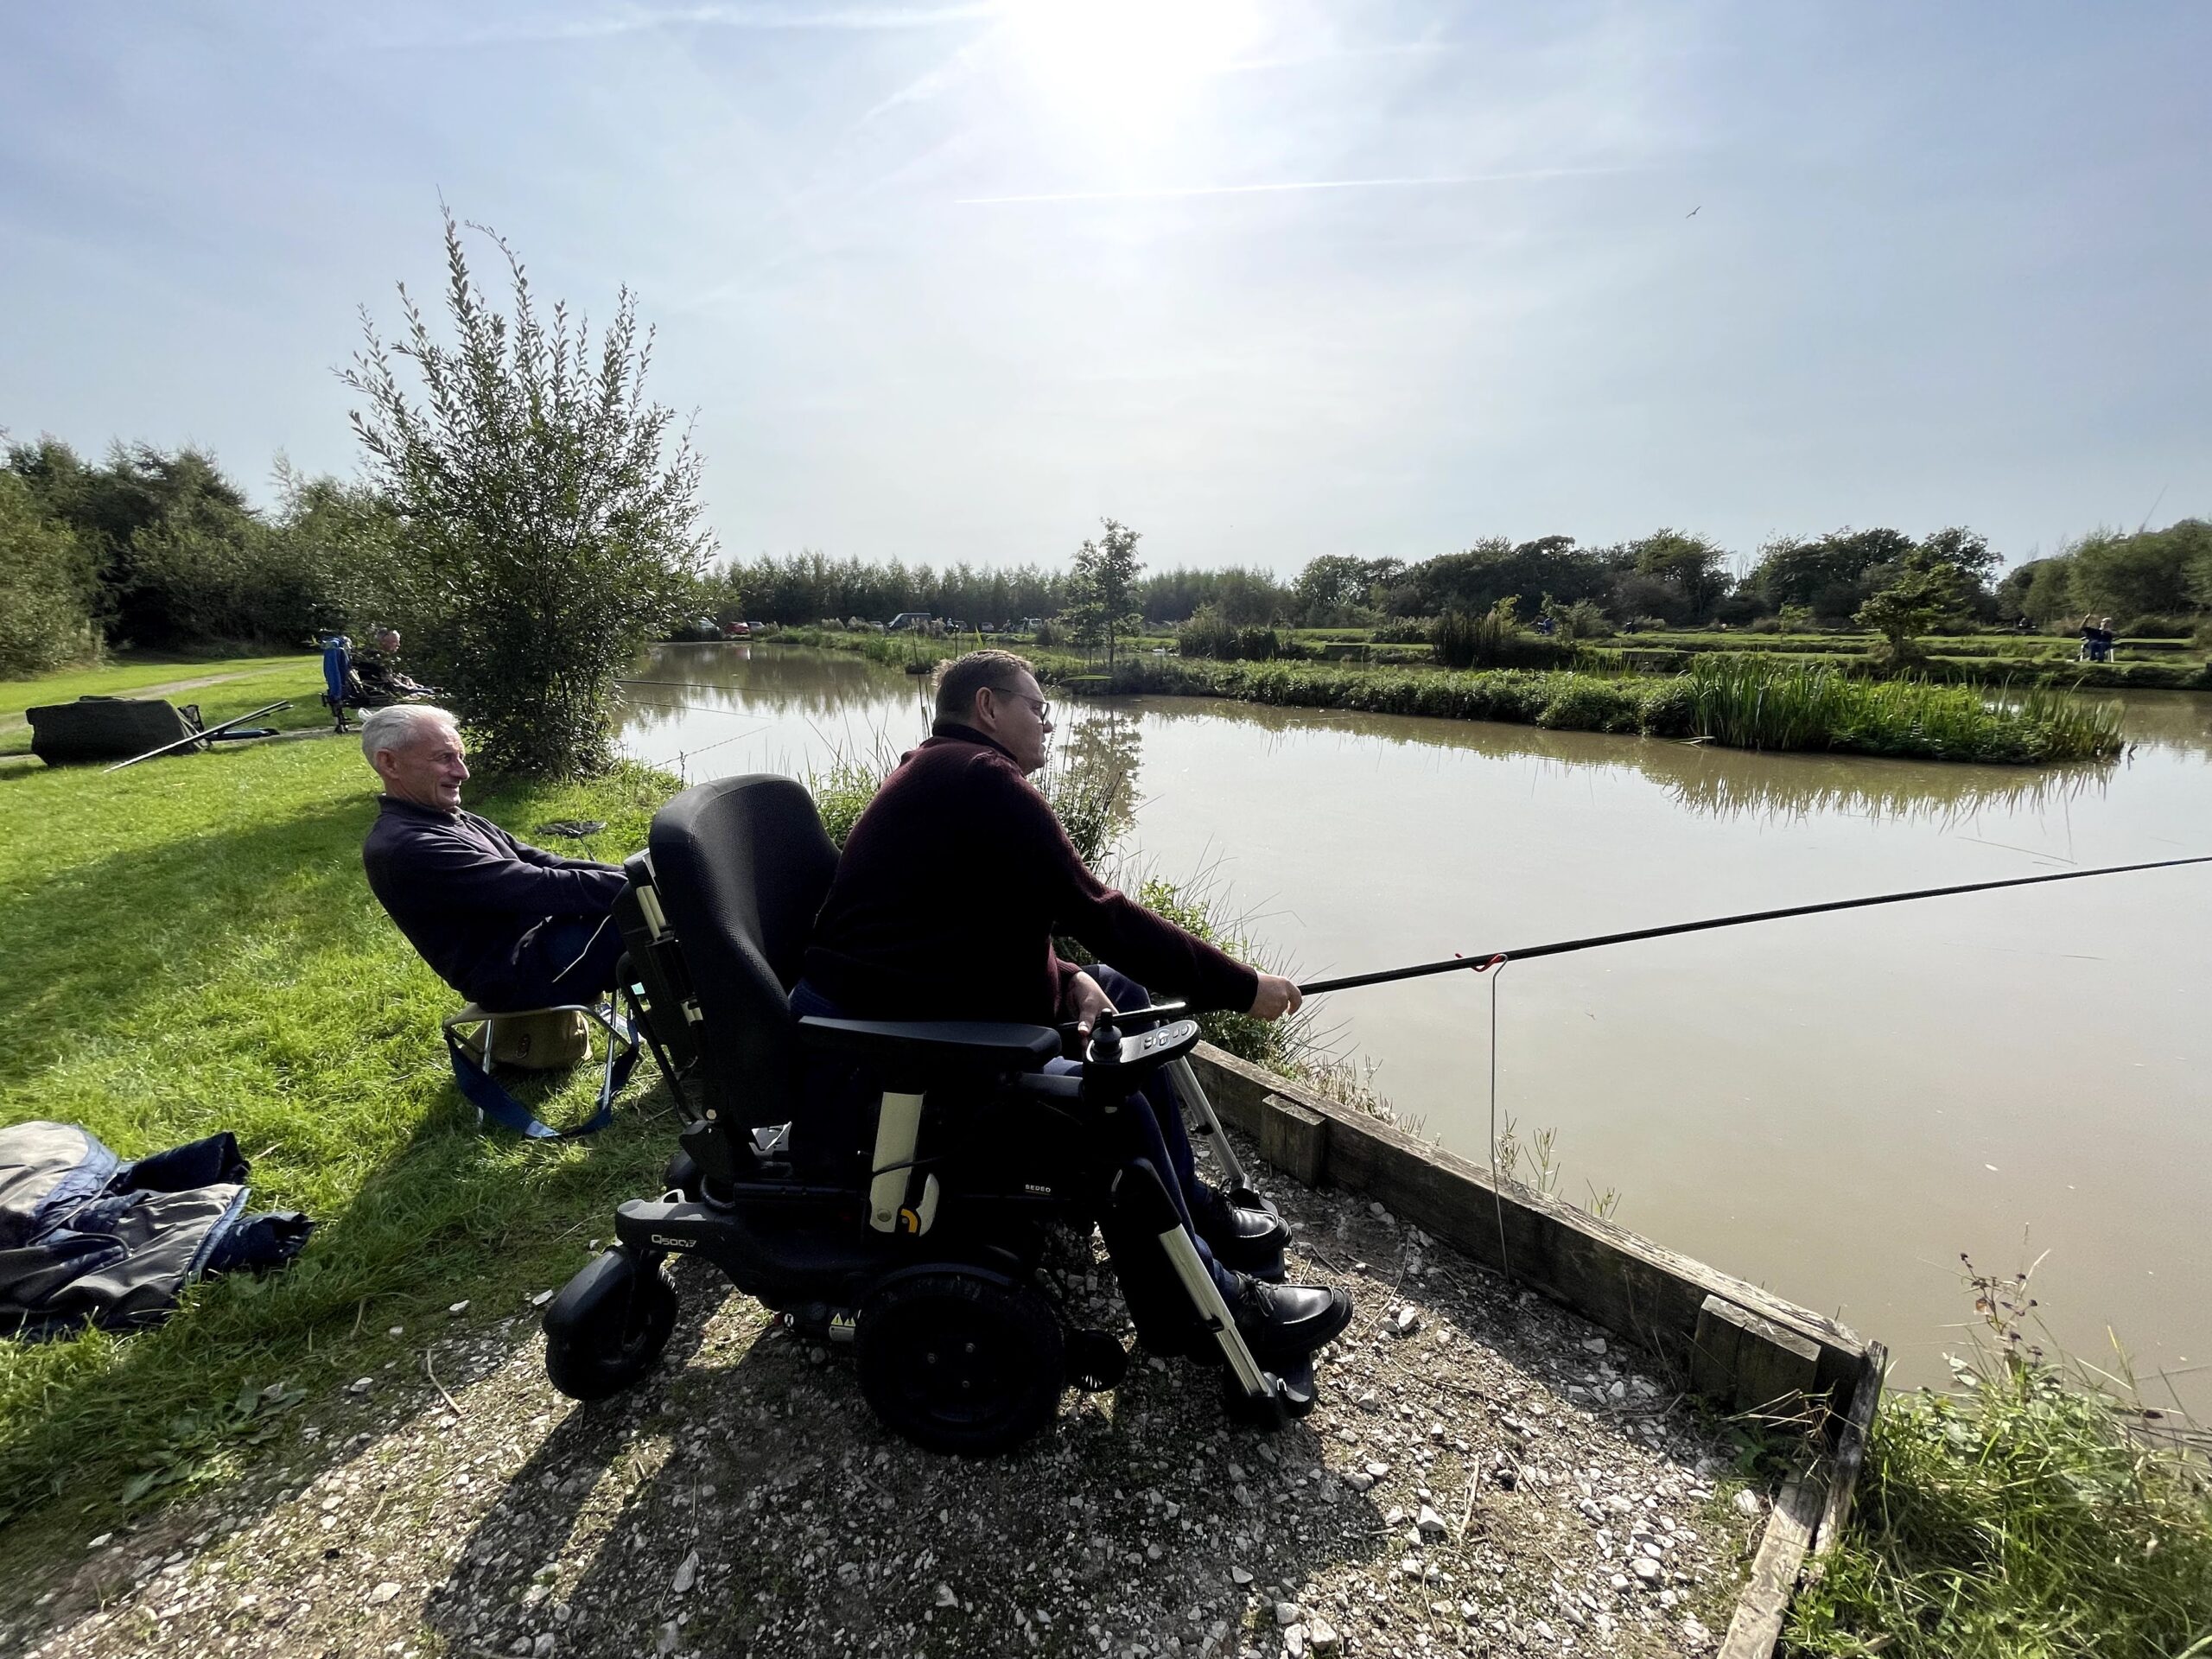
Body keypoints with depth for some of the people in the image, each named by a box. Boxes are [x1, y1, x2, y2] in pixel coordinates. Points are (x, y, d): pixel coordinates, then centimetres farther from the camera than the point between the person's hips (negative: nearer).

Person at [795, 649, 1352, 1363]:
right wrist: (1242, 987, -11)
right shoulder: (981, 778, -17)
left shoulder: (938, 775, 14)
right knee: (1109, 1106, -19)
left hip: (920, 1000, 11)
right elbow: (1096, 915, -20)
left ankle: (1186, 1201, 21)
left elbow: (990, 931, 13)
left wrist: (1073, 982, -5)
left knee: (1116, 991, 11)